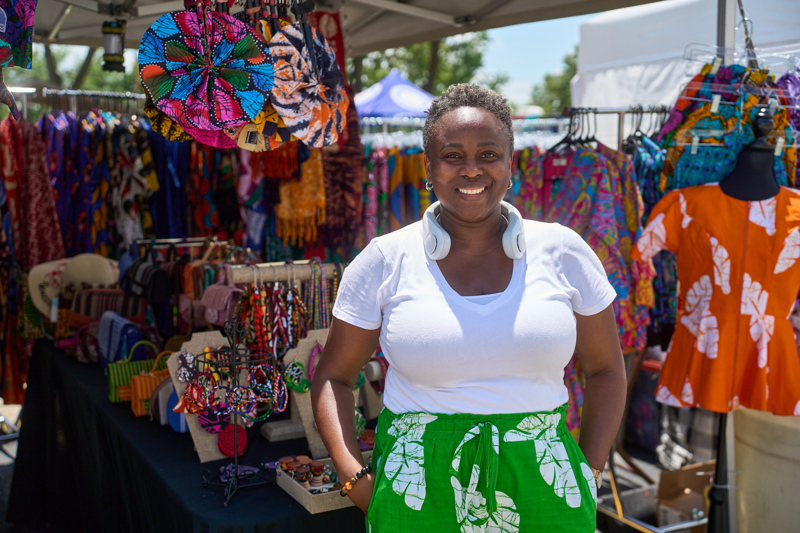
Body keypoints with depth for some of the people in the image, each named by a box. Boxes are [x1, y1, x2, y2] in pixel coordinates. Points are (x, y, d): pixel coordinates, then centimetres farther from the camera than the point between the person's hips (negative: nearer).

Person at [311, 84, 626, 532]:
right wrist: (353, 473, -9)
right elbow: (334, 376, 4)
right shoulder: (385, 260, -3)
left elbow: (605, 369, 9)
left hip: (543, 492, 2)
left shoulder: (563, 251, 0)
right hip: (417, 497, -1)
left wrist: (591, 473, 1)